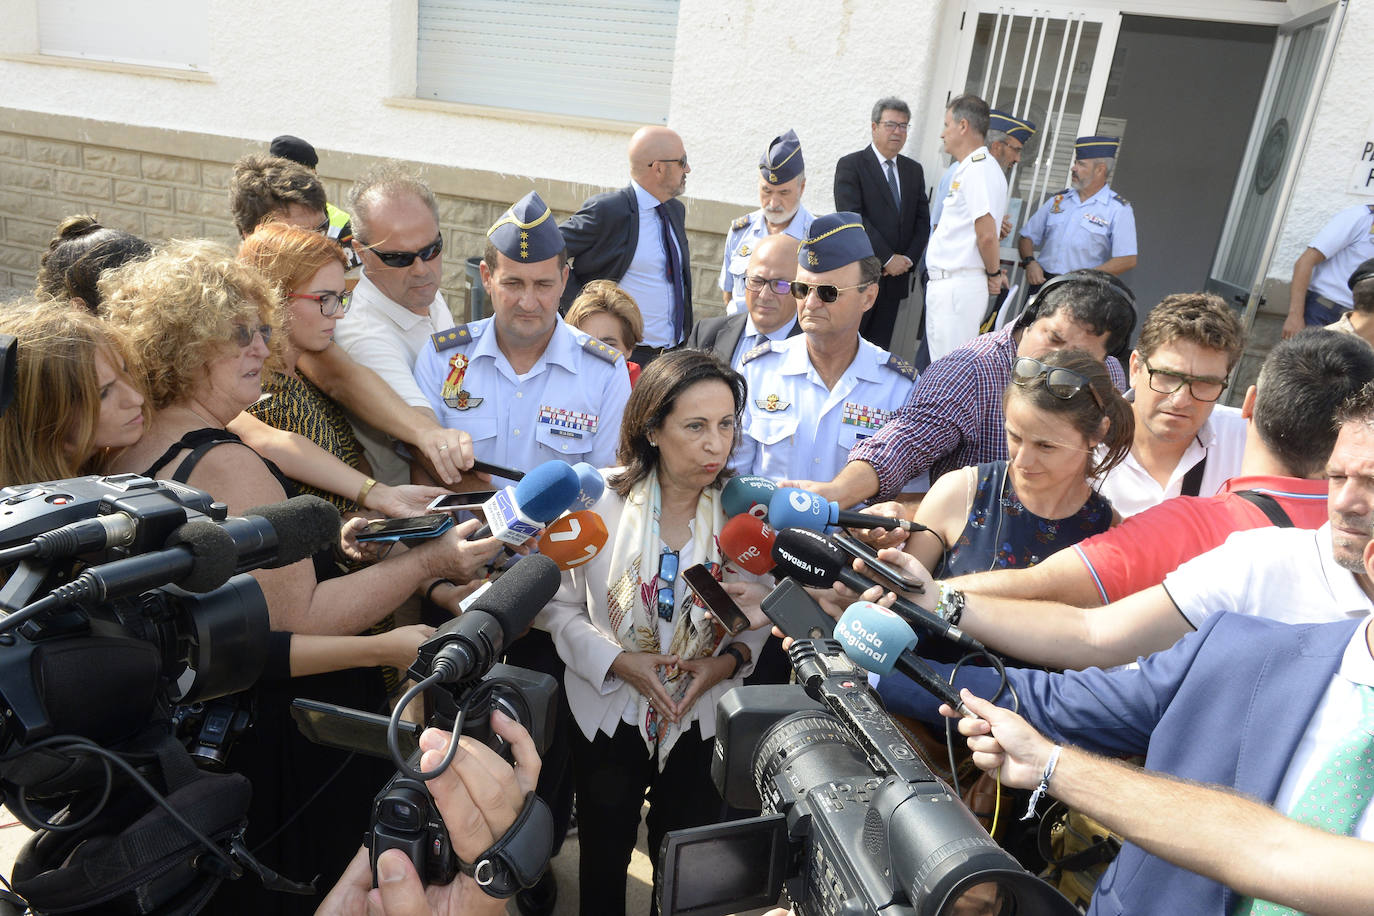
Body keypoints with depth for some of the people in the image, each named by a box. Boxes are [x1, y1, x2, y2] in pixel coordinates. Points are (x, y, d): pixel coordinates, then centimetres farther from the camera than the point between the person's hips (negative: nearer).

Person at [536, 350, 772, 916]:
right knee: (604, 855, 21)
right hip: (609, 712, 0)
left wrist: (728, 662, -18)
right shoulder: (600, 498, -14)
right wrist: (619, 662, -19)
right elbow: (558, 606, -9)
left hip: (703, 718, 1)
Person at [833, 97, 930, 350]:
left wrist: (908, 259, -5)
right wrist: (887, 258, -16)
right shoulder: (850, 165, -3)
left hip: (896, 277, 5)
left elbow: (922, 220, 13)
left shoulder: (913, 170, 15)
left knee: (879, 348, 7)